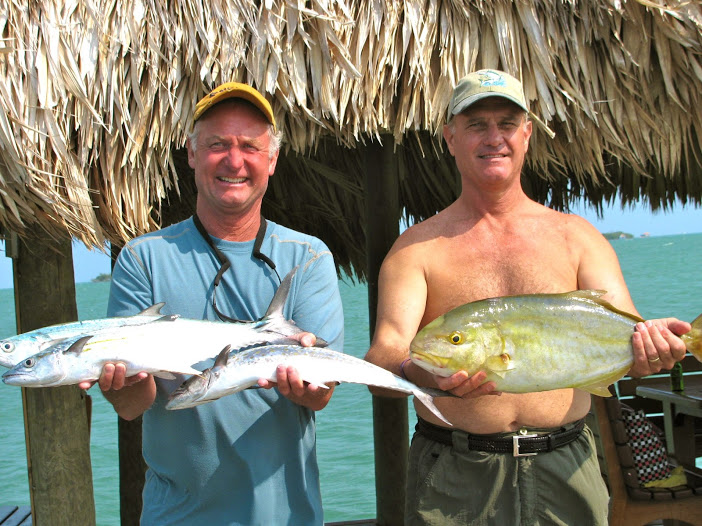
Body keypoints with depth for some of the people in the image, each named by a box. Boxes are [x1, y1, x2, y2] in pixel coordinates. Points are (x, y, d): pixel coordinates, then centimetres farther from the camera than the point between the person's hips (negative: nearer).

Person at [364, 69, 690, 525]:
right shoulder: (418, 248, 1)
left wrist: (648, 342, -26)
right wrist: (422, 372, -35)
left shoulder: (575, 236, 7)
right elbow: (384, 356, -12)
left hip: (564, 471, 2)